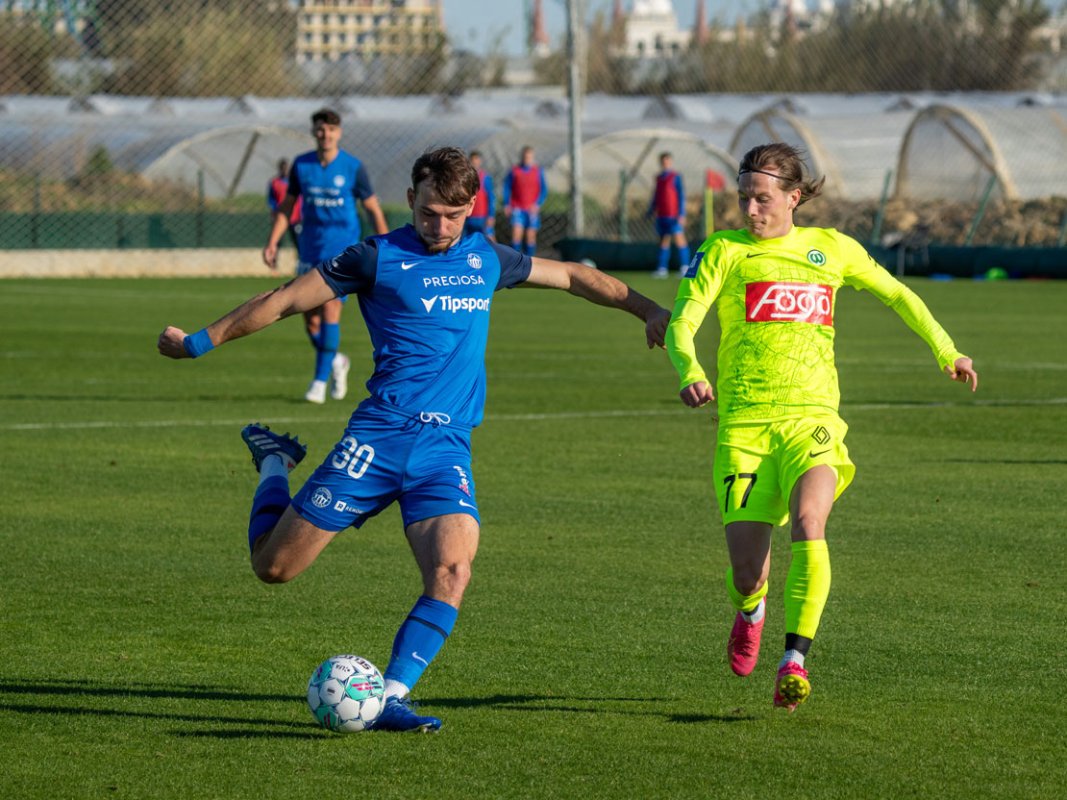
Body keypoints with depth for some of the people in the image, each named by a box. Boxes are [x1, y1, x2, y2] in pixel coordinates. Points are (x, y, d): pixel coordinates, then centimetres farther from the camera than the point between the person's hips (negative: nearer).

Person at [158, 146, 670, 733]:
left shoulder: (486, 259, 14)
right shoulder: (379, 258, 0)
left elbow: (572, 277, 29)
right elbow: (285, 300, 3)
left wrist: (649, 310, 32)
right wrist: (198, 342, 4)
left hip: (448, 448, 3)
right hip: (379, 437, -3)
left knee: (451, 570, -23)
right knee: (274, 566, -1)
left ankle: (391, 698, -15)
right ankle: (274, 461, 30)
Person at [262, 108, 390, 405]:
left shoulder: (353, 167, -5)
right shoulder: (301, 165, 3)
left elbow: (374, 210, 2)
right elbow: (286, 206, 13)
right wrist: (272, 243, 4)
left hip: (343, 249, -4)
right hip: (310, 251, 4)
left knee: (330, 309, -15)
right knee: (310, 319, 4)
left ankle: (320, 380, -10)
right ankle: (335, 361, 32)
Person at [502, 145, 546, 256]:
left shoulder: (538, 171, 3)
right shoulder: (514, 171, 2)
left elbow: (544, 190, 4)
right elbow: (507, 187, 9)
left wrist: (537, 204, -9)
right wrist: (506, 204, 1)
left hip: (532, 209, 1)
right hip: (517, 208, -1)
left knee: (530, 236, 3)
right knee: (516, 233, -14)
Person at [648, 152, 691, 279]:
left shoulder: (676, 177, -3)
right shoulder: (659, 178, 16)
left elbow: (681, 196, -6)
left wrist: (681, 214, -12)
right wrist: (651, 211, 22)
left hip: (674, 216, -7)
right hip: (661, 216, 7)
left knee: (679, 239, -11)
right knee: (664, 241, 8)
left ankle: (685, 267, -11)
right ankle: (662, 268, 10)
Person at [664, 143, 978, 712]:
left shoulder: (831, 248, 12)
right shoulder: (725, 251, 5)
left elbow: (896, 295, 27)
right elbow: (681, 322, -6)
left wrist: (946, 351, 22)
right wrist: (690, 374, -26)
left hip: (813, 420, 1)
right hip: (744, 425, -1)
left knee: (807, 521, -29)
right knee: (746, 571, -8)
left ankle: (794, 660, -24)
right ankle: (751, 610, 31)